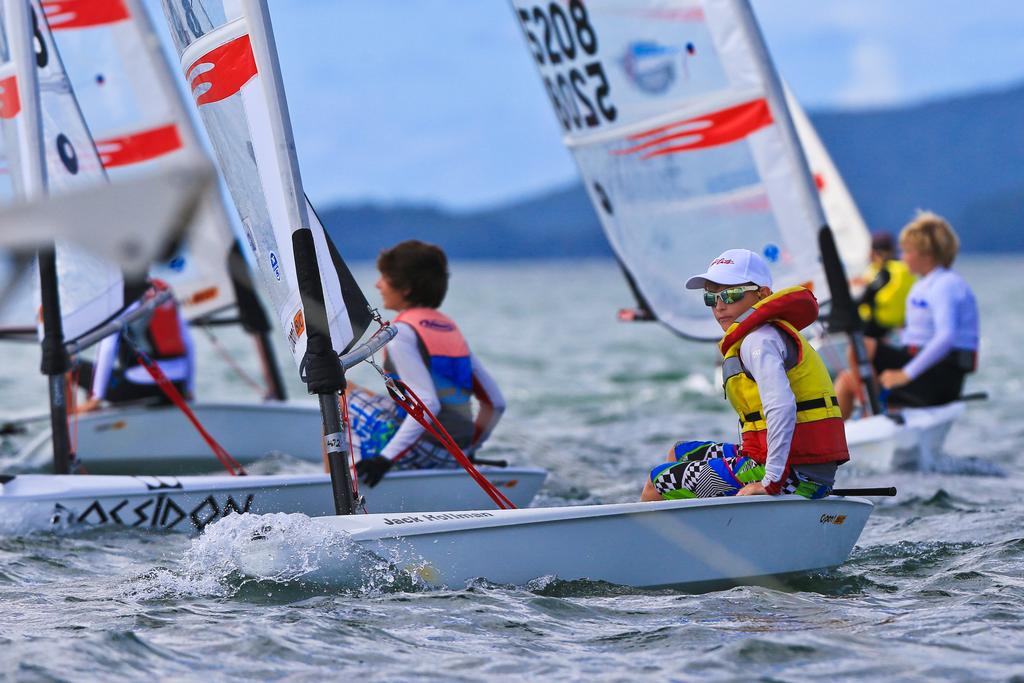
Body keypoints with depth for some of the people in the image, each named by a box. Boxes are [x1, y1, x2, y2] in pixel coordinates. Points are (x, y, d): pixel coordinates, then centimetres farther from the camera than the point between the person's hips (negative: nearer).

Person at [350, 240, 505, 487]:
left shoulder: (401, 332, -10)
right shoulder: (451, 328, 14)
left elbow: (428, 404, -22)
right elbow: (495, 403, 13)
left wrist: (386, 458, -25)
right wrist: (469, 448, 26)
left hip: (418, 453, -8)